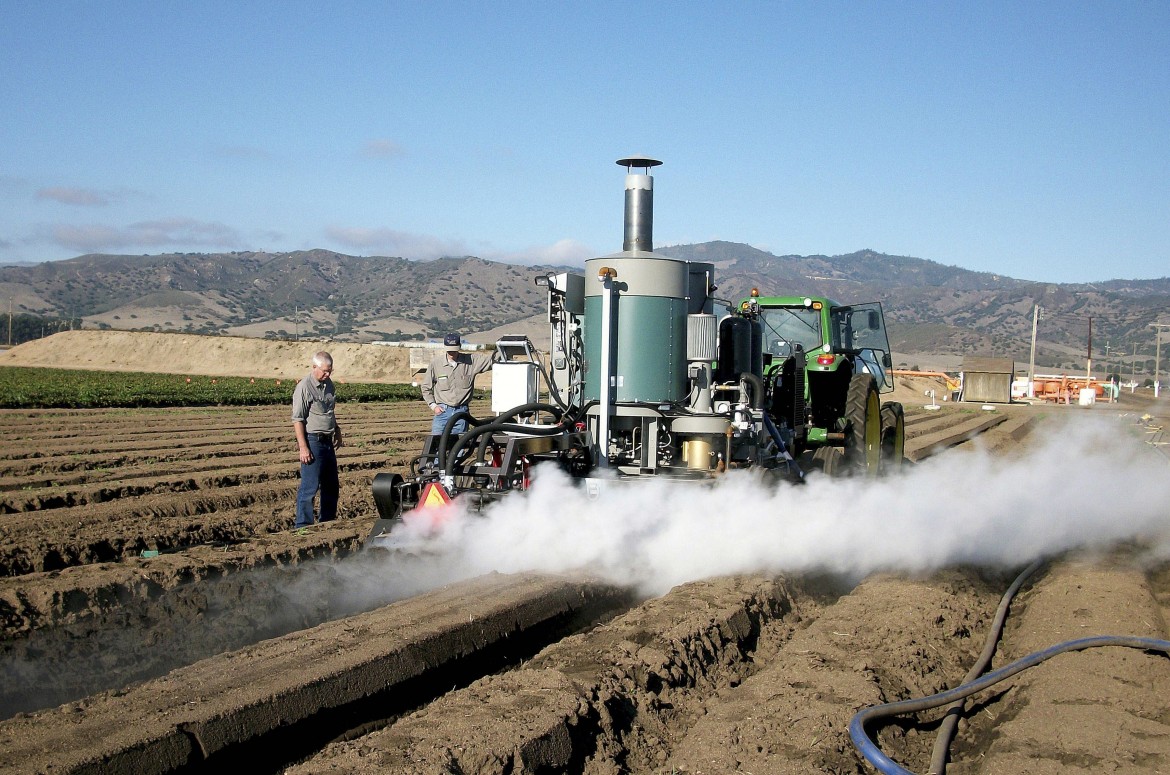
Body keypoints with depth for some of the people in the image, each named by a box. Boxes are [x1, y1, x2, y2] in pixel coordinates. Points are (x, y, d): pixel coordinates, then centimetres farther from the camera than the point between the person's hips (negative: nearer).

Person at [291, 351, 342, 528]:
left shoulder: (328, 384, 11)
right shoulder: (304, 387, -14)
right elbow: (297, 420, -16)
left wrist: (337, 432, 24)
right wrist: (303, 447, -20)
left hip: (328, 441, 8)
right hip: (313, 442, -8)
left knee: (332, 486, 16)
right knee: (309, 487, -7)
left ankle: (328, 522, 28)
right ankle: (302, 526, -1)